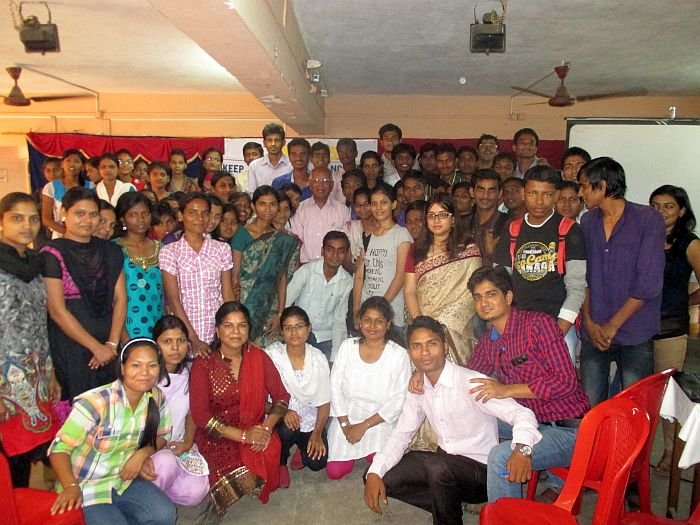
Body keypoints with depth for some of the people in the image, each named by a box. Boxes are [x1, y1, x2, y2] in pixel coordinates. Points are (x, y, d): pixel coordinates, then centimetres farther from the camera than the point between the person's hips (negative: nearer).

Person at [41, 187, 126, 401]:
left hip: (108, 349, 4)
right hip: (70, 348, -4)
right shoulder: (52, 254, -6)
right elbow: (57, 311, -10)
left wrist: (112, 344, -6)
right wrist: (96, 347, -11)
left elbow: (120, 299, 5)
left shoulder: (111, 251, 9)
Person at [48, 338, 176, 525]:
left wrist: (142, 454, -12)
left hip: (124, 480, 5)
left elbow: (162, 435, 8)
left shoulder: (156, 398, -8)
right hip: (87, 487, -4)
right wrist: (71, 486, -34)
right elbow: (59, 448, -20)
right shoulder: (96, 402, -25)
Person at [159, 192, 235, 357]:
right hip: (185, 335, -2)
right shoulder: (169, 251, -2)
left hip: (219, 333, 2)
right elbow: (173, 300, -6)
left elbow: (228, 294, 4)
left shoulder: (222, 249, 5)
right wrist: (194, 339, -12)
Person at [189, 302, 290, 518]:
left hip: (256, 432, 2)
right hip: (218, 437, -2)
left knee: (270, 457, -27)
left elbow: (281, 396, 1)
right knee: (240, 477, -25)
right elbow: (200, 414, -12)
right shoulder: (203, 365, -8)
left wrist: (266, 427, -17)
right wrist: (243, 435, -18)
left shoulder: (259, 358, 0)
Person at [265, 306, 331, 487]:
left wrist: (317, 433, -13)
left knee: (318, 462, -15)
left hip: (309, 418, 2)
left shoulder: (319, 359, -9)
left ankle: (302, 446, 21)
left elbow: (324, 402, -3)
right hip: (280, 415, -1)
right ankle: (280, 463, 1)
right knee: (286, 430, -33)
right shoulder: (271, 354, -16)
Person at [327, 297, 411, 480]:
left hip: (379, 422, -2)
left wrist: (364, 426, -13)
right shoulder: (347, 346, -3)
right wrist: (345, 424, -10)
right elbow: (335, 385, -2)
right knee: (335, 471, -7)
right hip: (346, 418, 2)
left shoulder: (399, 355, -12)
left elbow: (398, 400, -12)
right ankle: (352, 449, 24)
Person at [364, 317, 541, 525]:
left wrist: (522, 448, -48)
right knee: (383, 477, -4)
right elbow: (401, 435, 4)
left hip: (481, 469, -7)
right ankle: (449, 505, 10)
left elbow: (521, 413, -26)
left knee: (437, 467, -35)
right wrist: (374, 473, -11)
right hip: (444, 462, 7)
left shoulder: (471, 382, -21)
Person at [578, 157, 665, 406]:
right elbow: (583, 277, 9)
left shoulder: (648, 220, -6)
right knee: (590, 408, 6)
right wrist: (589, 322, -2)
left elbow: (649, 284, -11)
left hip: (634, 334, -3)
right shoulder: (588, 221, 8)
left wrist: (612, 325, -10)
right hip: (594, 332, 4)